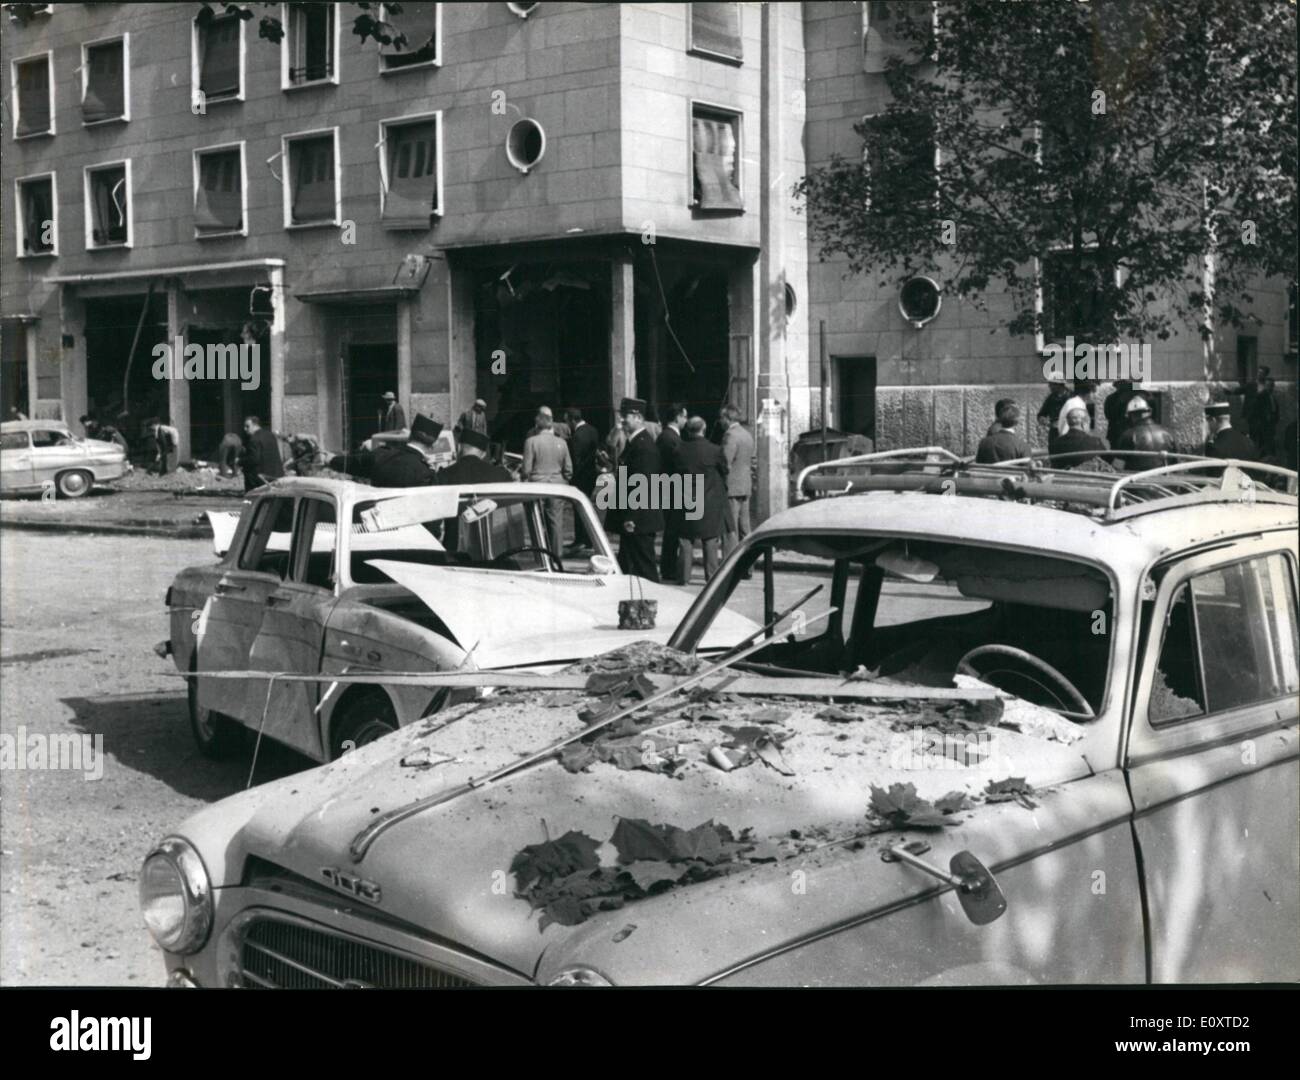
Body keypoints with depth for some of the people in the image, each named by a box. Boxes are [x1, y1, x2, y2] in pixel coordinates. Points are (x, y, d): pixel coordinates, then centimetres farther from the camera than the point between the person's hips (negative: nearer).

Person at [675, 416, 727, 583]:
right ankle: (711, 575, 6)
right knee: (710, 541, 6)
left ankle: (684, 577, 6)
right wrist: (722, 490, 21)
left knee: (686, 541, 7)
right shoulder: (715, 450, -8)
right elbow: (724, 471, 4)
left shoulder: (679, 450, -4)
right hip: (710, 501, -1)